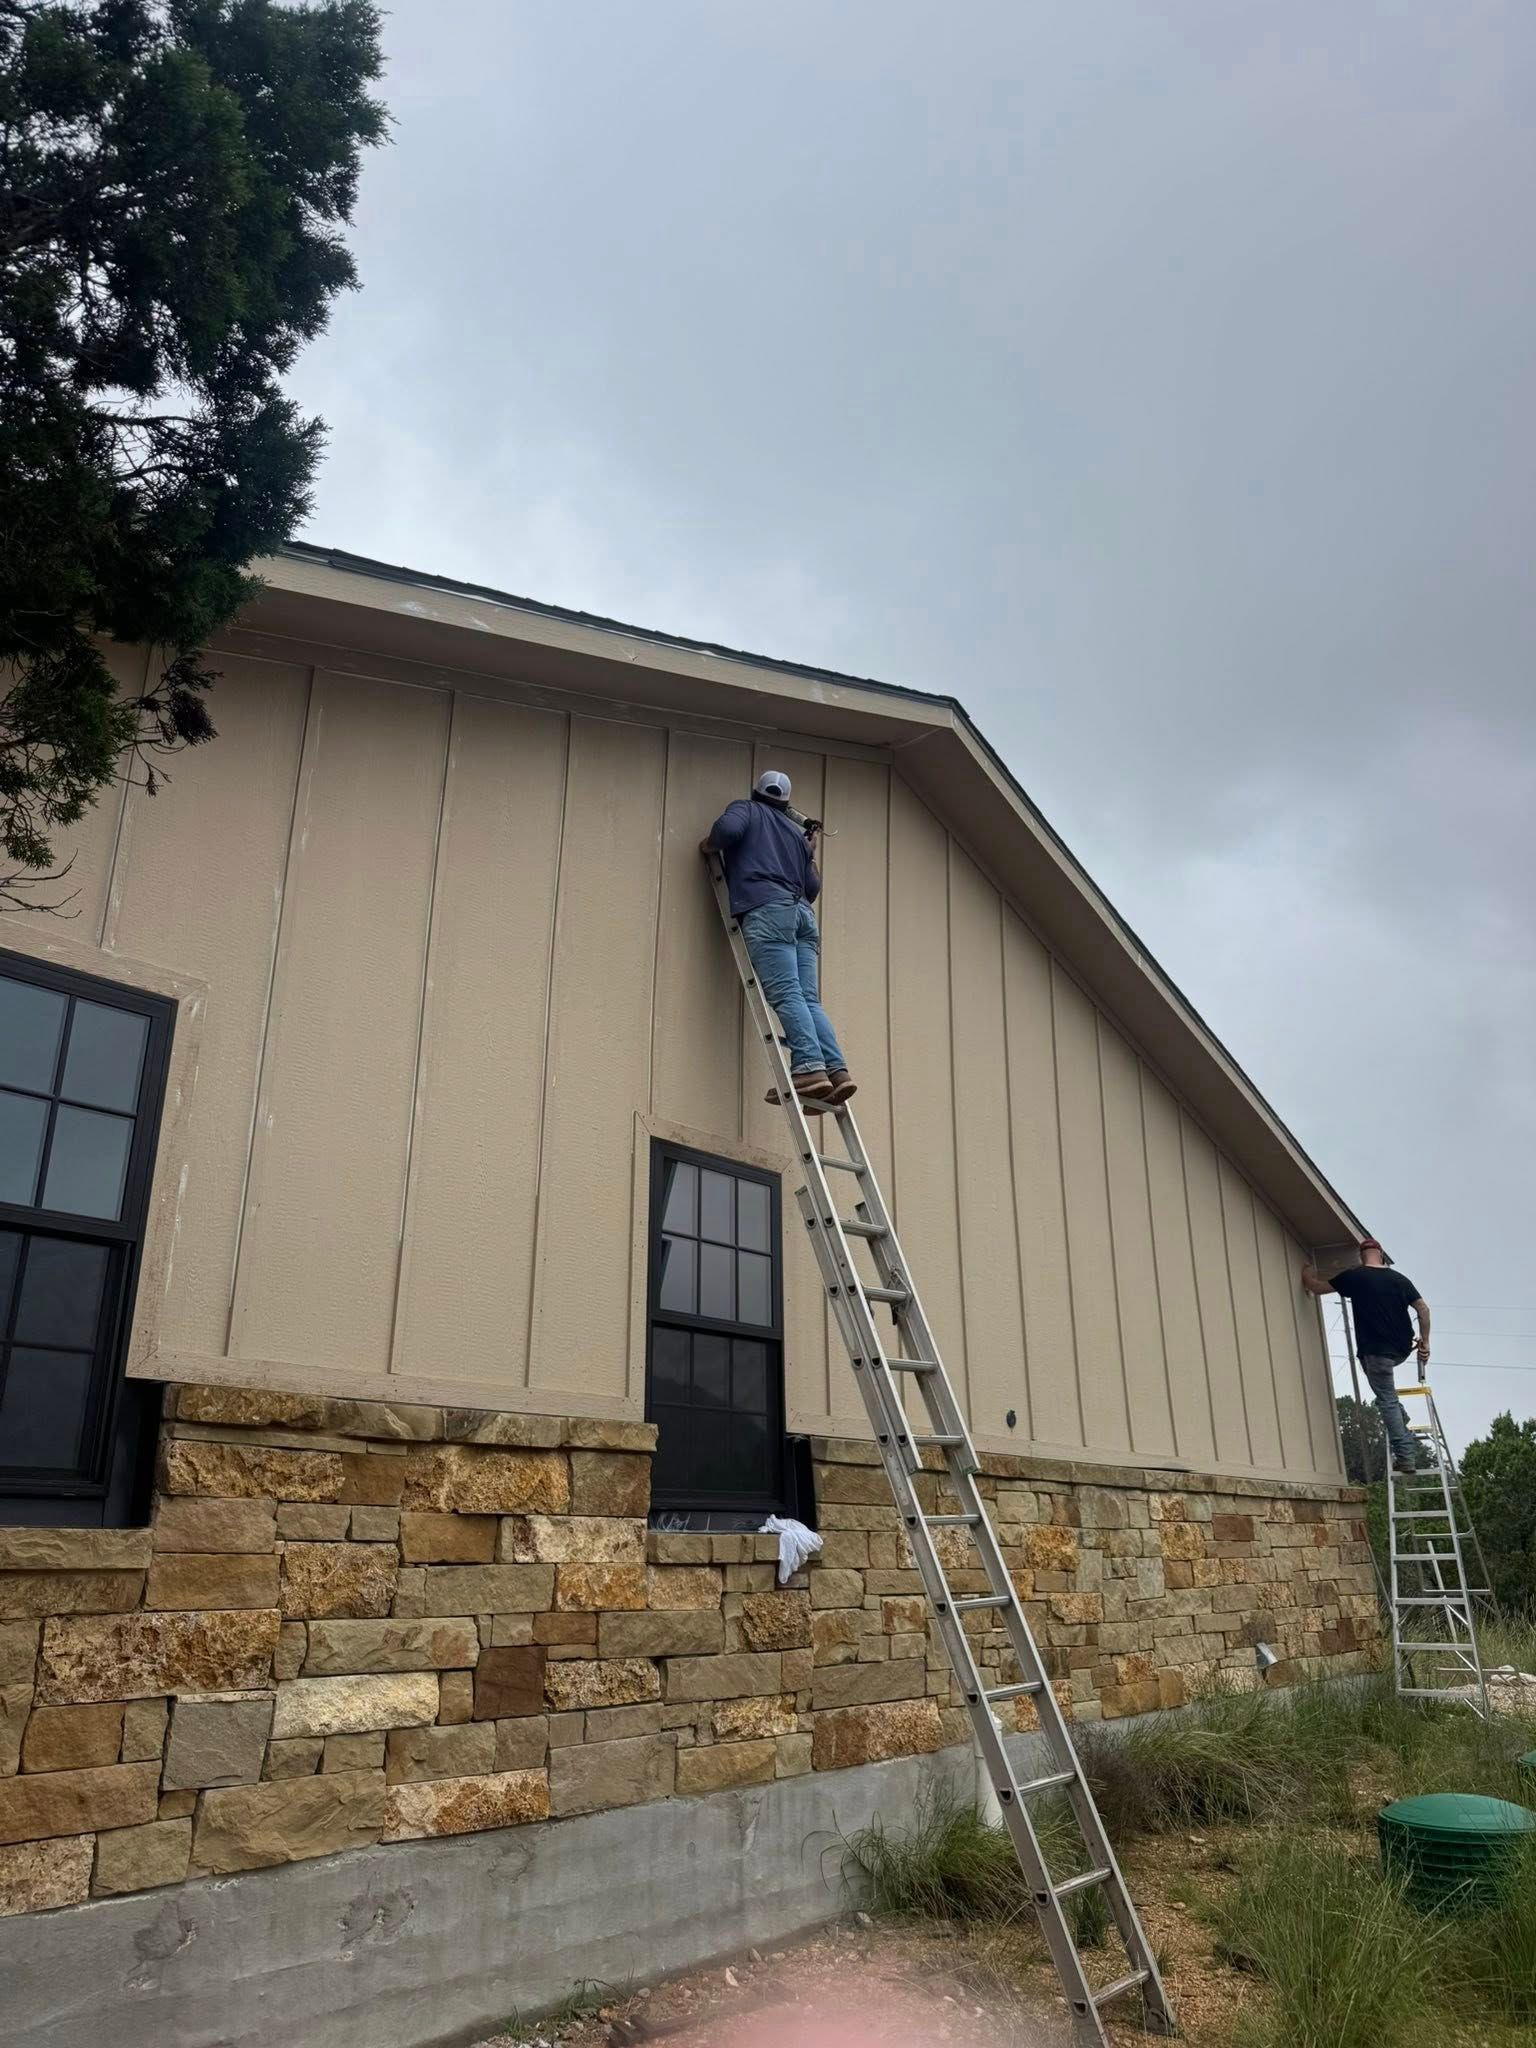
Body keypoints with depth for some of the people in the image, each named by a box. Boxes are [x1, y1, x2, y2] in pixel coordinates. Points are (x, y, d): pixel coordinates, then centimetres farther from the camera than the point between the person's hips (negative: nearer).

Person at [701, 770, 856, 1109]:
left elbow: (728, 828, -7)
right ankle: (837, 1069, -14)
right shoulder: (796, 831, 31)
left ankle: (810, 1068, -30)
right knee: (808, 999, -1)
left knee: (786, 995, -17)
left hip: (767, 910, -6)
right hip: (803, 913, 6)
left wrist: (709, 846, 12)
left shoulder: (746, 808, 17)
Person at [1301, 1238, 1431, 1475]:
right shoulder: (1399, 1278, 7)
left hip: (1375, 1349, -5)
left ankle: (1405, 1457, -3)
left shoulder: (1353, 1277, -4)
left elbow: (1316, 1287, 6)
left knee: (1387, 1401, 0)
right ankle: (1399, 1417, 25)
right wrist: (1425, 1341, 10)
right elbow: (1423, 1309, 3)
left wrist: (1308, 1274, 27)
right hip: (1402, 1349, 5)